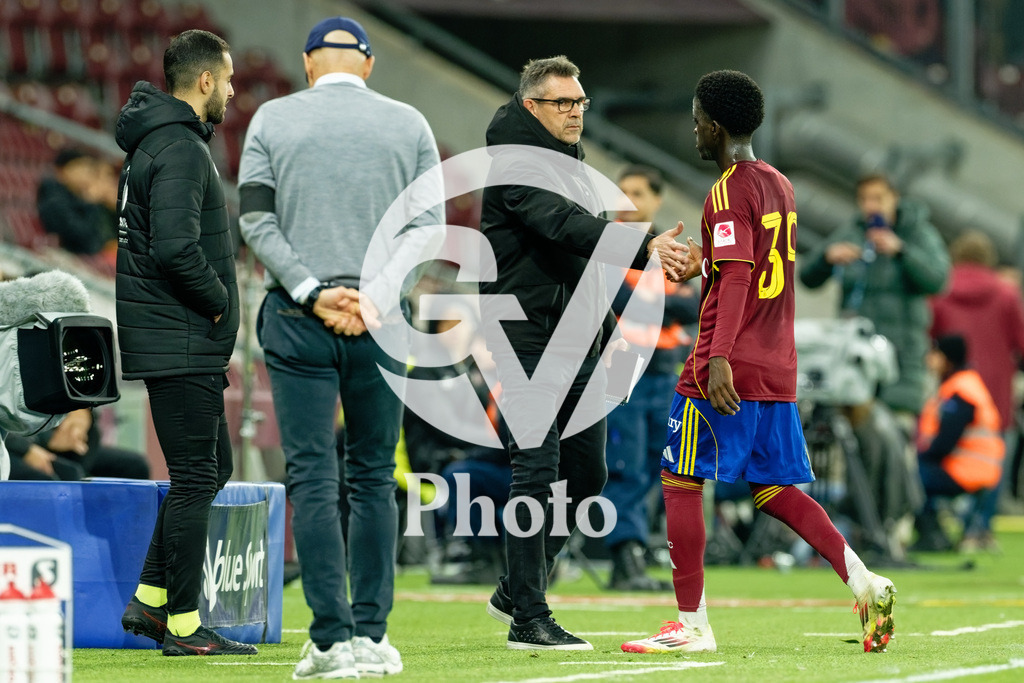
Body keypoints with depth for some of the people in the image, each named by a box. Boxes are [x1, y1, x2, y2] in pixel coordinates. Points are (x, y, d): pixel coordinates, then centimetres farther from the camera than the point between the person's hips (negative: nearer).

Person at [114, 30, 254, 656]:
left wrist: (214, 300, 13)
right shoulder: (180, 149, -17)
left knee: (212, 467, 16)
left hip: (188, 345, 10)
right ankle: (183, 626, -1)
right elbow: (175, 247, -28)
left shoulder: (158, 141, 16)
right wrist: (217, 300, -14)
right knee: (195, 478, -6)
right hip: (181, 344, -10)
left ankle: (151, 601, 18)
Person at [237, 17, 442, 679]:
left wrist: (312, 292, -8)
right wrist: (376, 297, -6)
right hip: (382, 325, 1)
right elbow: (429, 225, 0)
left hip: (297, 322, -1)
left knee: (313, 477, -2)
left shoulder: (274, 119, 4)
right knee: (374, 477, 9)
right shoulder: (410, 123, 7)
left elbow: (256, 218, -4)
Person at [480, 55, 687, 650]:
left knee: (586, 474, 11)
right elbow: (566, 228, -28)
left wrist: (608, 328, 18)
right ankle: (528, 620, -7)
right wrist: (644, 248, -39)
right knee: (538, 475, -10)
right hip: (530, 344, -9)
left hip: (578, 349, 9)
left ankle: (517, 590, 25)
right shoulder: (518, 167, -12)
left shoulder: (572, 166, 19)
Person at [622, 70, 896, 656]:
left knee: (681, 482, -1)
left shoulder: (729, 191, -12)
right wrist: (704, 256, 43)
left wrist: (719, 357, -28)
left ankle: (692, 624, -2)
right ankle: (865, 583, -1)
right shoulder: (779, 185, 14)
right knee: (773, 488, 13)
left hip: (726, 373, -9)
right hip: (778, 370, 9)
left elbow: (736, 276, -22)